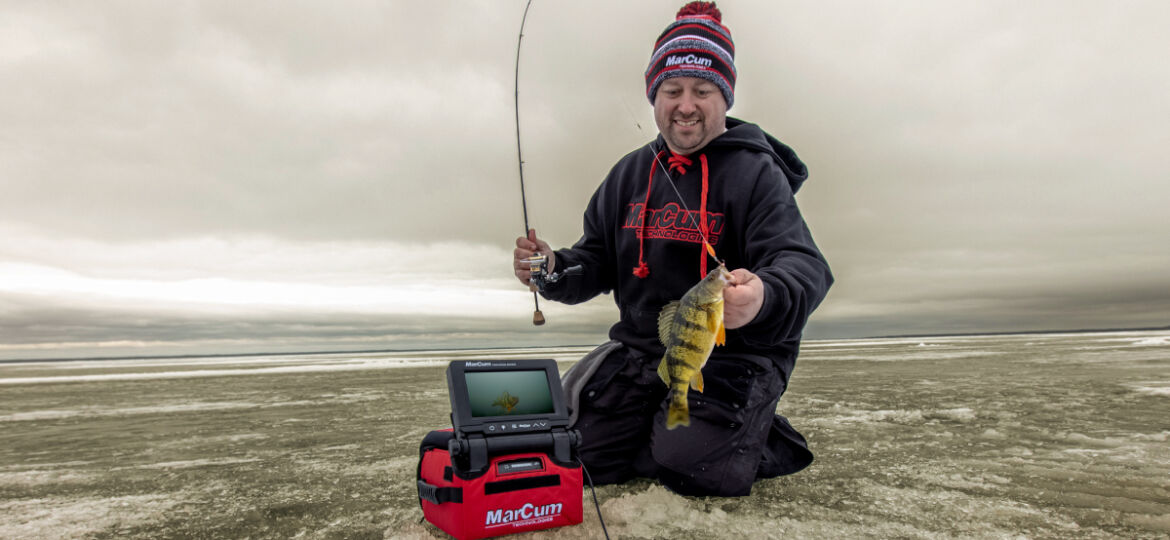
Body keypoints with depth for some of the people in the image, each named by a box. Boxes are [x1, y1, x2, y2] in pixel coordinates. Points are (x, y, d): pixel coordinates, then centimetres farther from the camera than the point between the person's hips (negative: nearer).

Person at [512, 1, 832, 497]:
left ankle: (760, 437, 10)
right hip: (641, 346, 5)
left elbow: (803, 265, -20)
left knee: (693, 466, -23)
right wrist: (554, 269, -13)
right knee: (580, 447, -7)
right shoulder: (629, 175, 9)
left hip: (735, 352, -4)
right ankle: (657, 427, 21)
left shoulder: (754, 172, -7)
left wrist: (763, 297, -44)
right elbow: (596, 264, 10)